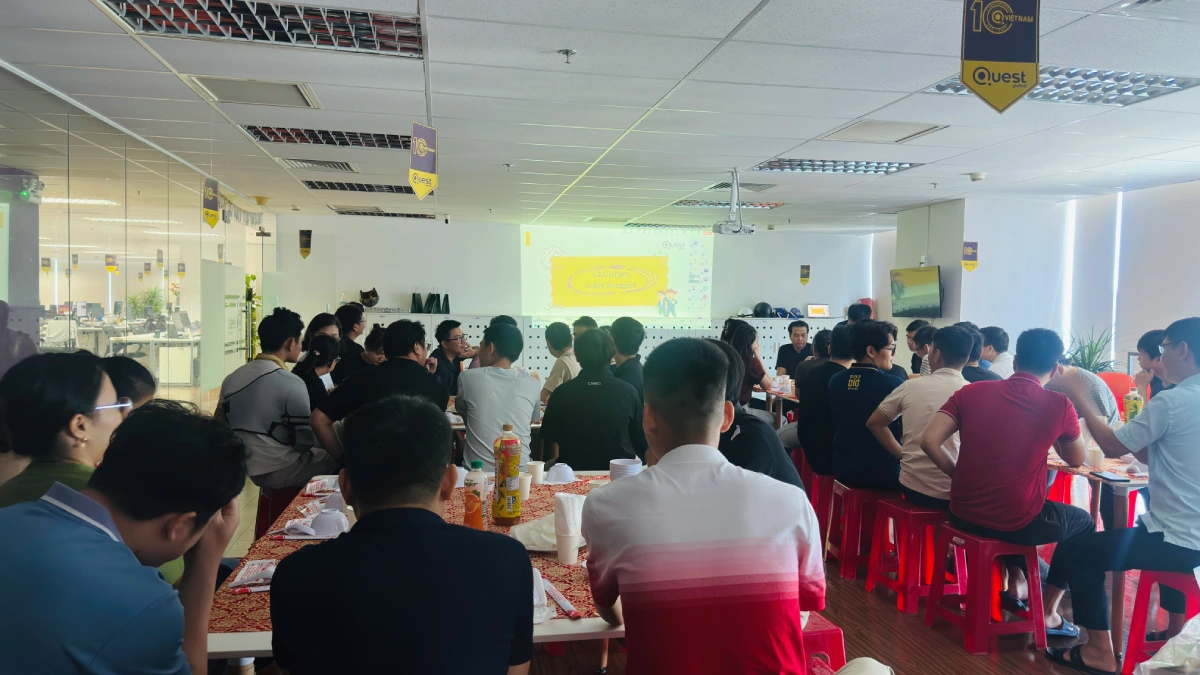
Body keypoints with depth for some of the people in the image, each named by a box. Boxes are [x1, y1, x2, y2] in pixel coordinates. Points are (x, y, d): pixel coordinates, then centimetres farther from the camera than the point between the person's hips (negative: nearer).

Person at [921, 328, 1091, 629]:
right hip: (1017, 521, -4)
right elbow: (1077, 460, 11)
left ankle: (1016, 576, 29)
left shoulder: (971, 391, -1)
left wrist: (960, 475, 4)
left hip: (964, 514, 4)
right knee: (1083, 521, 28)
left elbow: (930, 441, -9)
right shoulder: (1059, 405, -6)